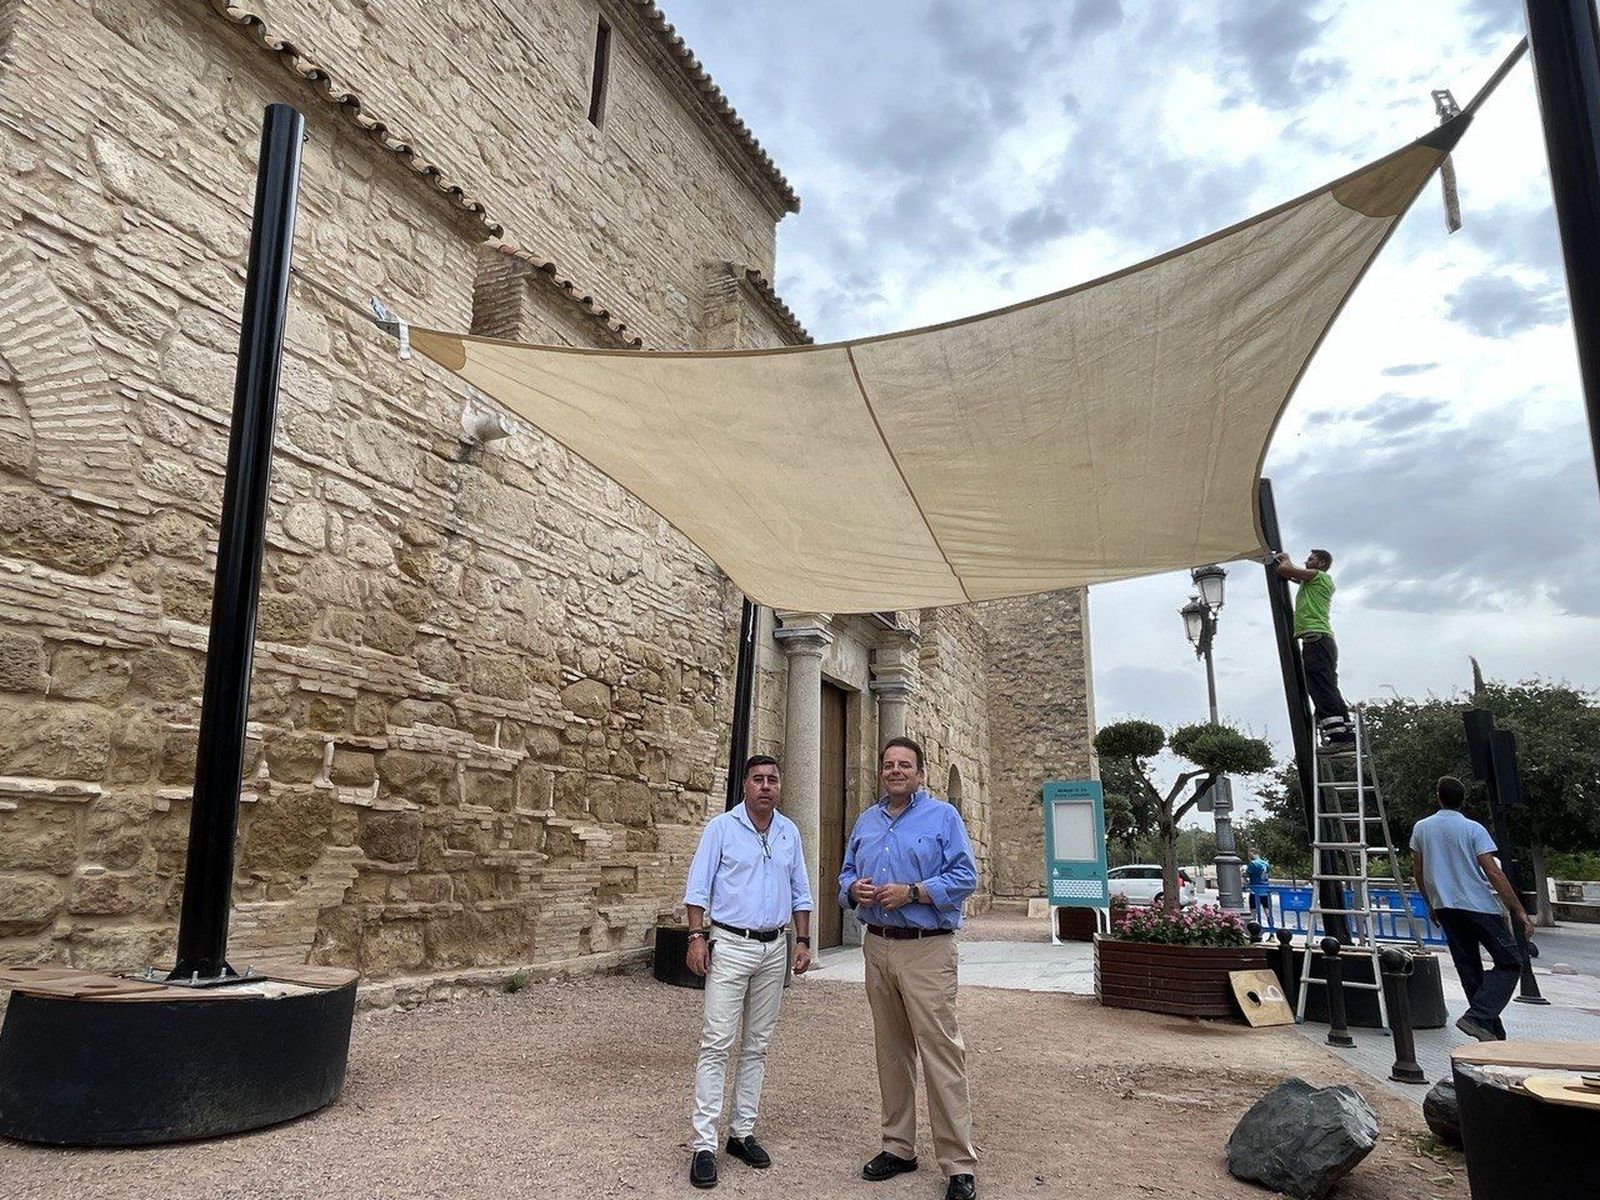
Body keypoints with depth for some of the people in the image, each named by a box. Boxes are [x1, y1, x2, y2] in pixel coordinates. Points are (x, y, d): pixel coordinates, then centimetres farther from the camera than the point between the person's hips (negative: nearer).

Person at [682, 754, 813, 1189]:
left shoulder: (789, 832, 8)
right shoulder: (722, 827, -4)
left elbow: (800, 893, 14)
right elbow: (698, 887, -5)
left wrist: (803, 940, 7)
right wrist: (697, 936, -13)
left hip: (775, 949, 5)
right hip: (730, 944, -4)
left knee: (756, 1046, 11)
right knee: (716, 1045, -7)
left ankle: (742, 1132, 21)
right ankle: (704, 1144, -2)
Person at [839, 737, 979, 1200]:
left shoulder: (942, 817, -2)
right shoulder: (866, 822, 15)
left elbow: (965, 877, -8)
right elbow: (846, 874, 19)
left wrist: (912, 892, -18)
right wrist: (853, 889, -4)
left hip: (926, 949, -6)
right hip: (877, 947, 6)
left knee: (940, 1050, -7)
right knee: (891, 1051, 13)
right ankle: (898, 1147, 25)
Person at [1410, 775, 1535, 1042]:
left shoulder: (1421, 828, 5)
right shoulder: (1473, 830, -8)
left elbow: (1418, 872, 11)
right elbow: (1493, 873, -13)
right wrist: (1519, 911, -9)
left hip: (1445, 908, 5)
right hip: (1479, 907, -5)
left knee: (1469, 970, 13)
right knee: (1510, 964, 2)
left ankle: (1492, 1031, 15)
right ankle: (1477, 1017, -14)